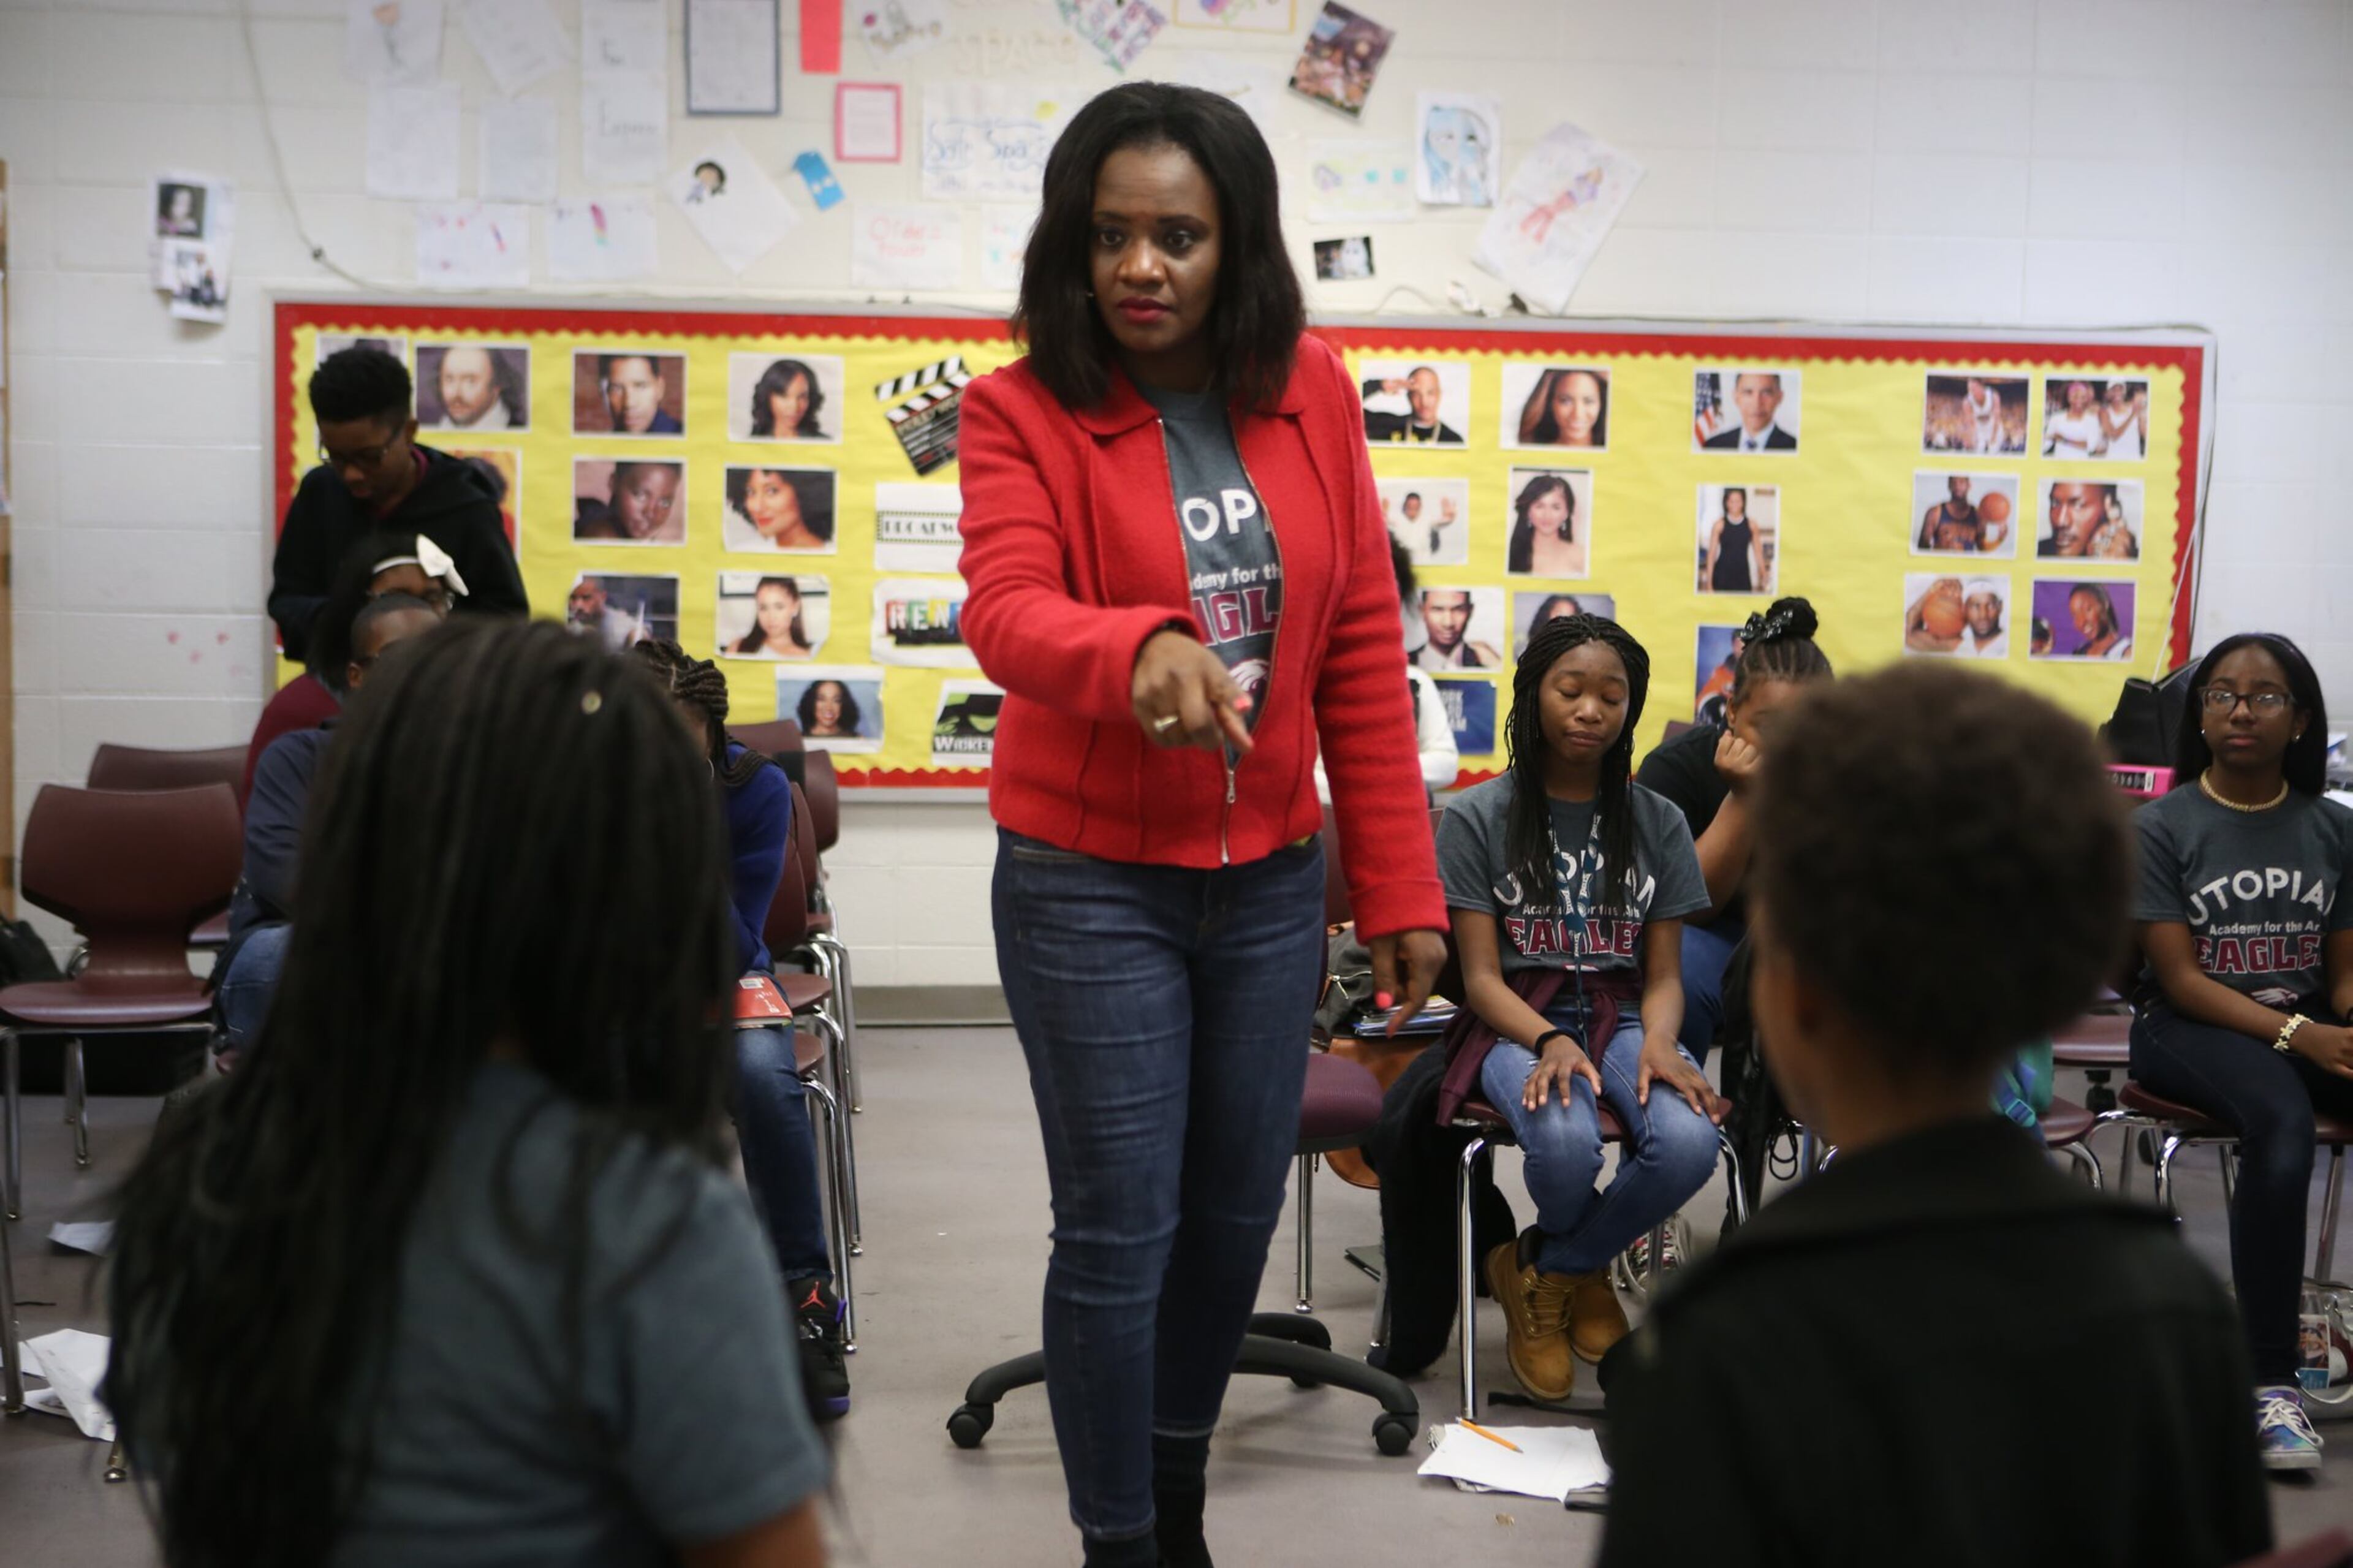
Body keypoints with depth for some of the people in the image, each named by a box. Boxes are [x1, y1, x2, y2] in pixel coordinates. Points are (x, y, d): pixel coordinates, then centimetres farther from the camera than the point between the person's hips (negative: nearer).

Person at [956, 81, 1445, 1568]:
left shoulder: (1312, 391, 0)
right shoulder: (1024, 409, -9)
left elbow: (1363, 649, 2)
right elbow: (1007, 611, -26)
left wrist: (1401, 885, 0)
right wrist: (1140, 652, -48)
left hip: (1270, 878, 4)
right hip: (1091, 885, -4)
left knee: (1236, 1214, 15)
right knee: (1122, 1233, 1)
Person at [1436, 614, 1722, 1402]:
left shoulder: (1658, 824, 11)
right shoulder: (1478, 818, 0)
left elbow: (1664, 975, 7)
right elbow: (1482, 977, -4)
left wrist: (1659, 1041, -16)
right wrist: (1550, 1042, -24)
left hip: (1622, 1017, 3)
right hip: (1517, 1022, -3)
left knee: (1688, 1144, -32)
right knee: (1567, 1144, -37)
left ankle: (1546, 1269, -2)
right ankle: (1586, 1270, 4)